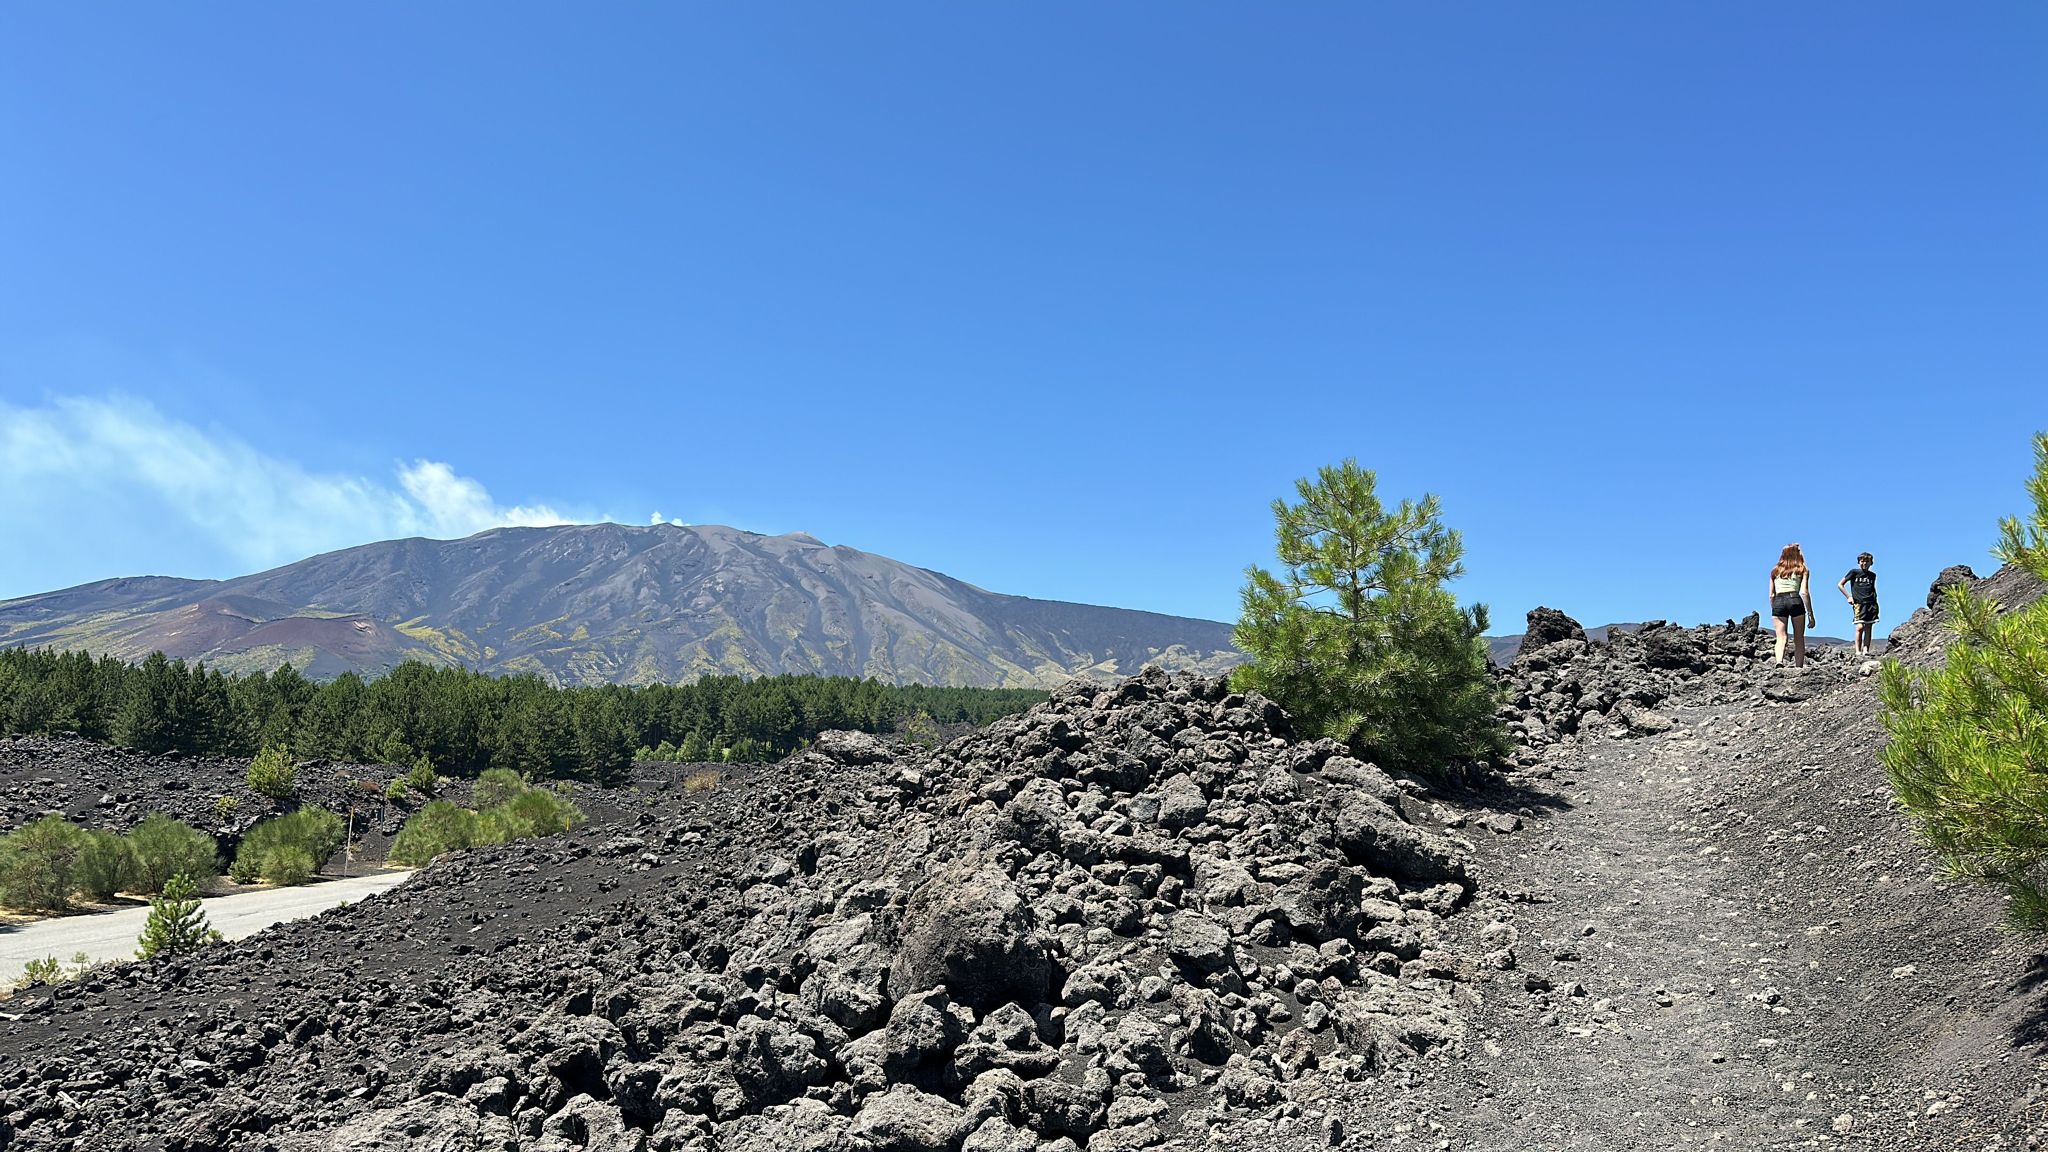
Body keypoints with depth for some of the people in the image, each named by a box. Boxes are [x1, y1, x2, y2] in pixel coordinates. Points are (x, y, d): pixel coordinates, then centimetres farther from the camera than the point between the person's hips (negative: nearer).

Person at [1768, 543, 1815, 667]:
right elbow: (1804, 592, 0)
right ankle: (1798, 666, 2)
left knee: (1781, 637, -3)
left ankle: (1779, 661, -28)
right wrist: (1810, 615, 0)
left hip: (1778, 602, 2)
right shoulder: (1801, 570, 10)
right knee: (1799, 639, 8)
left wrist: (1774, 610, 21)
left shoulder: (1775, 570, 18)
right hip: (1795, 600, -2)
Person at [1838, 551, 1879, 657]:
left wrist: (1875, 597, 12)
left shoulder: (1873, 575, 17)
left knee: (1868, 628, -1)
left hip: (1871, 604, 4)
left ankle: (1866, 650, -2)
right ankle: (1858, 651, -11)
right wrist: (1848, 597, -4)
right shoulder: (1854, 572, 4)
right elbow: (1840, 584, 5)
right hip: (1858, 603, -4)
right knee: (1860, 627, -13)